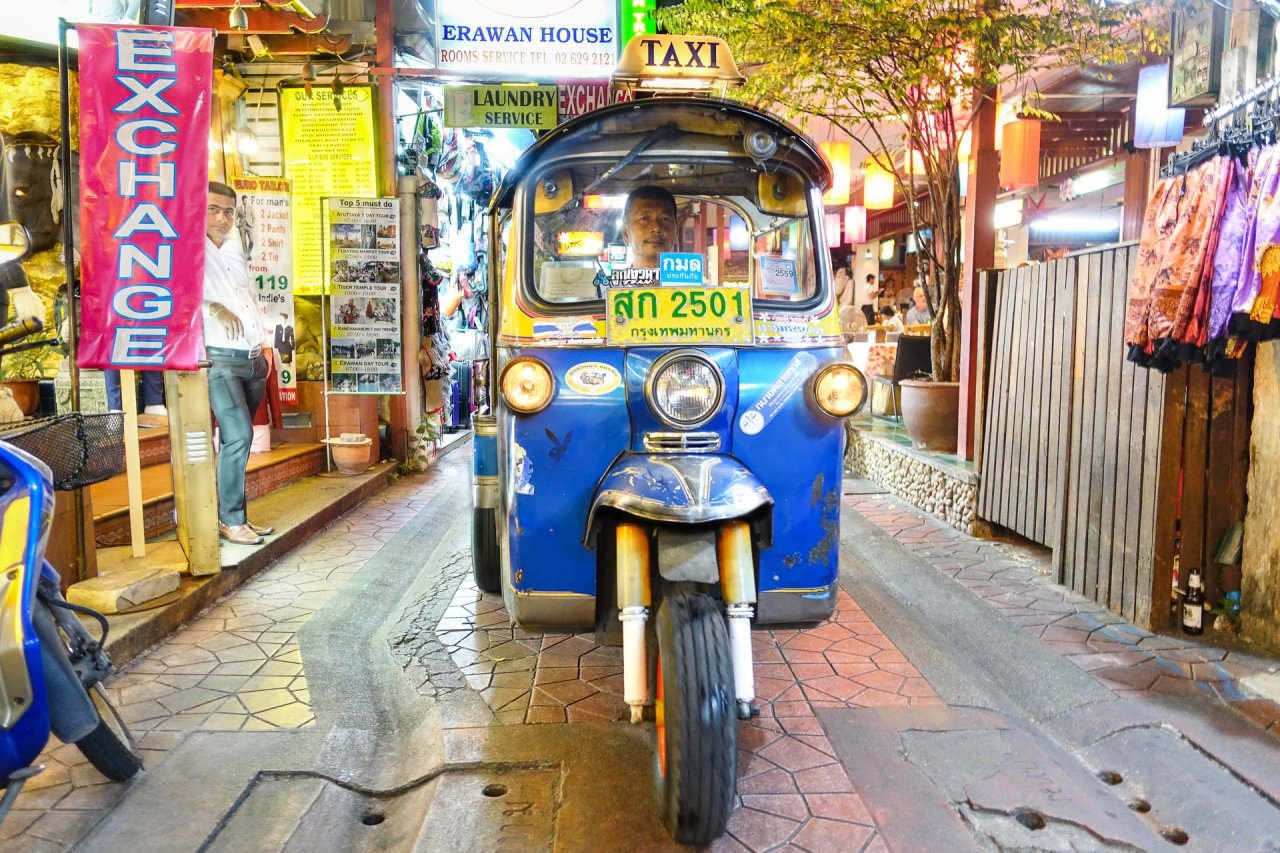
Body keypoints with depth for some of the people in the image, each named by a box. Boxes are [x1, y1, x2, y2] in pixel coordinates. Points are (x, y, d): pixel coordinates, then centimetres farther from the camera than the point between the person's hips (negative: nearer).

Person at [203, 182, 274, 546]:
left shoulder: (236, 253, 18)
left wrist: (263, 349, 17)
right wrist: (213, 308, -21)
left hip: (253, 360, 7)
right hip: (220, 359, -7)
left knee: (238, 440, 10)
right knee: (238, 436, -16)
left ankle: (234, 515, 17)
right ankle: (230, 519, -5)